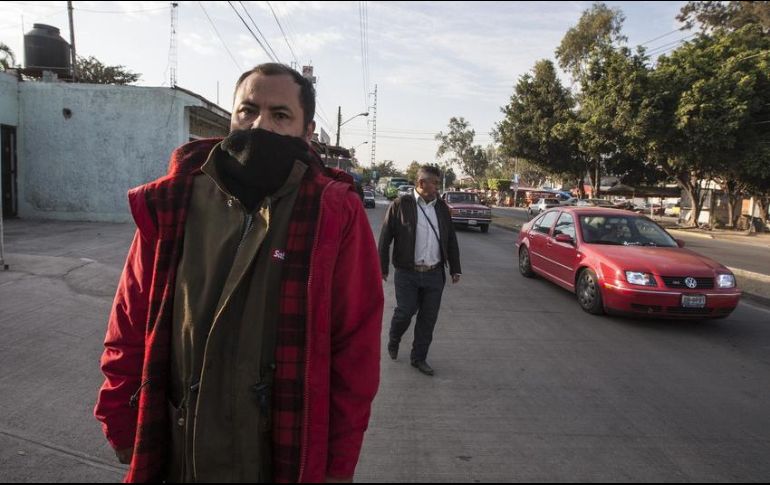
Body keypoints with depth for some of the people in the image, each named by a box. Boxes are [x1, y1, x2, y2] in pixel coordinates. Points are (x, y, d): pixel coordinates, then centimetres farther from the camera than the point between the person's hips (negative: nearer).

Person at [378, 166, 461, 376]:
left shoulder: (442, 207, 9)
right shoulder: (401, 205, -5)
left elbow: (451, 240, 14)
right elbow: (385, 237, -4)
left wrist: (455, 269, 12)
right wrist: (382, 267, -6)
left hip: (435, 274, 4)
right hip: (407, 273, -4)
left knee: (429, 318, 8)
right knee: (405, 313, -1)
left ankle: (419, 358, 24)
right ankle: (394, 340, 31)